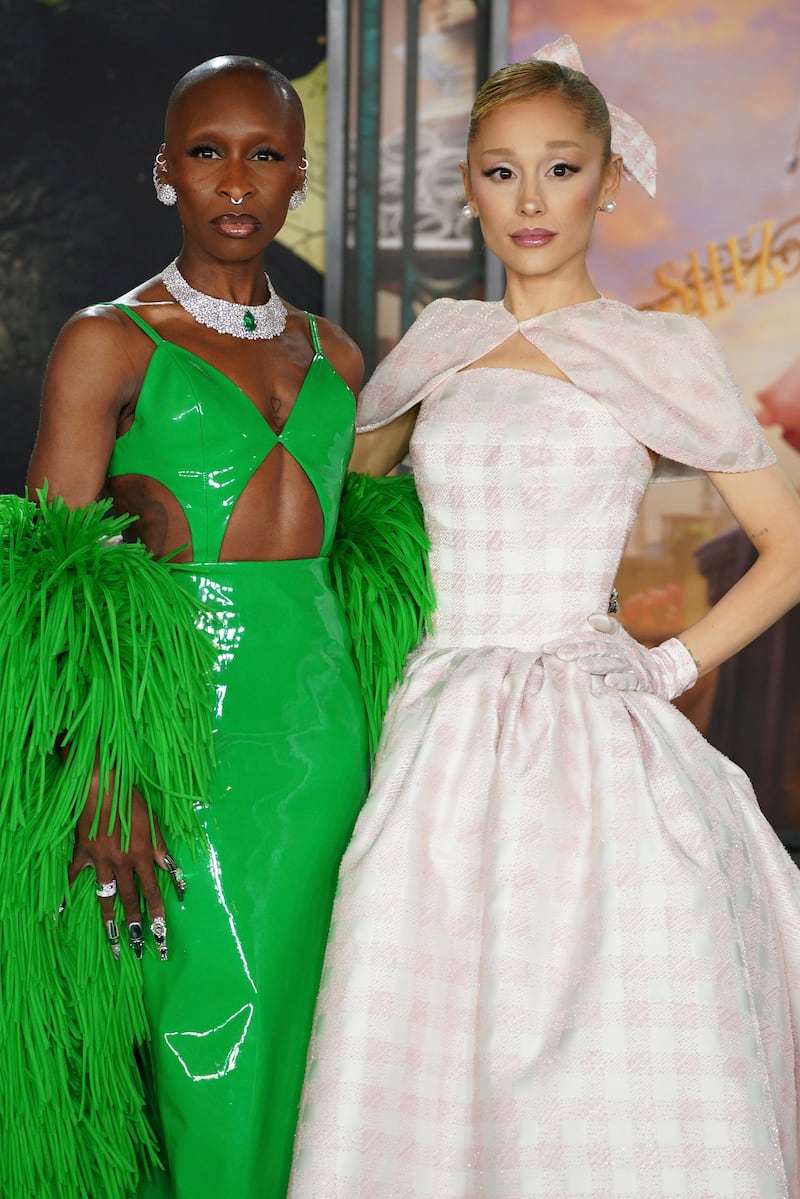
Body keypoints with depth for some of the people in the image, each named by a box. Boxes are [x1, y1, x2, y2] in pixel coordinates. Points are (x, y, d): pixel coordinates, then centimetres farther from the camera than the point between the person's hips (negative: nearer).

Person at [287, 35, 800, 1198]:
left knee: (612, 1092, 0)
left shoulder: (659, 352, 1)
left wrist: (672, 666, -4)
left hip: (594, 749, -3)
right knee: (430, 1082, 7)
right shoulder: (440, 342, 11)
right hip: (442, 740, 4)